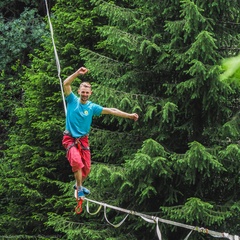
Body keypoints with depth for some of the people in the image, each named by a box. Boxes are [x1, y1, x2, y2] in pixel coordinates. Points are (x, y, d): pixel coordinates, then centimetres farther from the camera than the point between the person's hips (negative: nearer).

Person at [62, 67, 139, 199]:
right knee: (77, 162, -24)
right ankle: (79, 188, -9)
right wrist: (78, 73, -31)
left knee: (86, 168, 4)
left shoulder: (92, 107, 1)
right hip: (70, 139, -4)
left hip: (83, 140, 4)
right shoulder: (72, 100, -6)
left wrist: (129, 115, -3)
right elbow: (66, 84, -19)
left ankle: (79, 185, 32)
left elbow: (111, 110, 0)